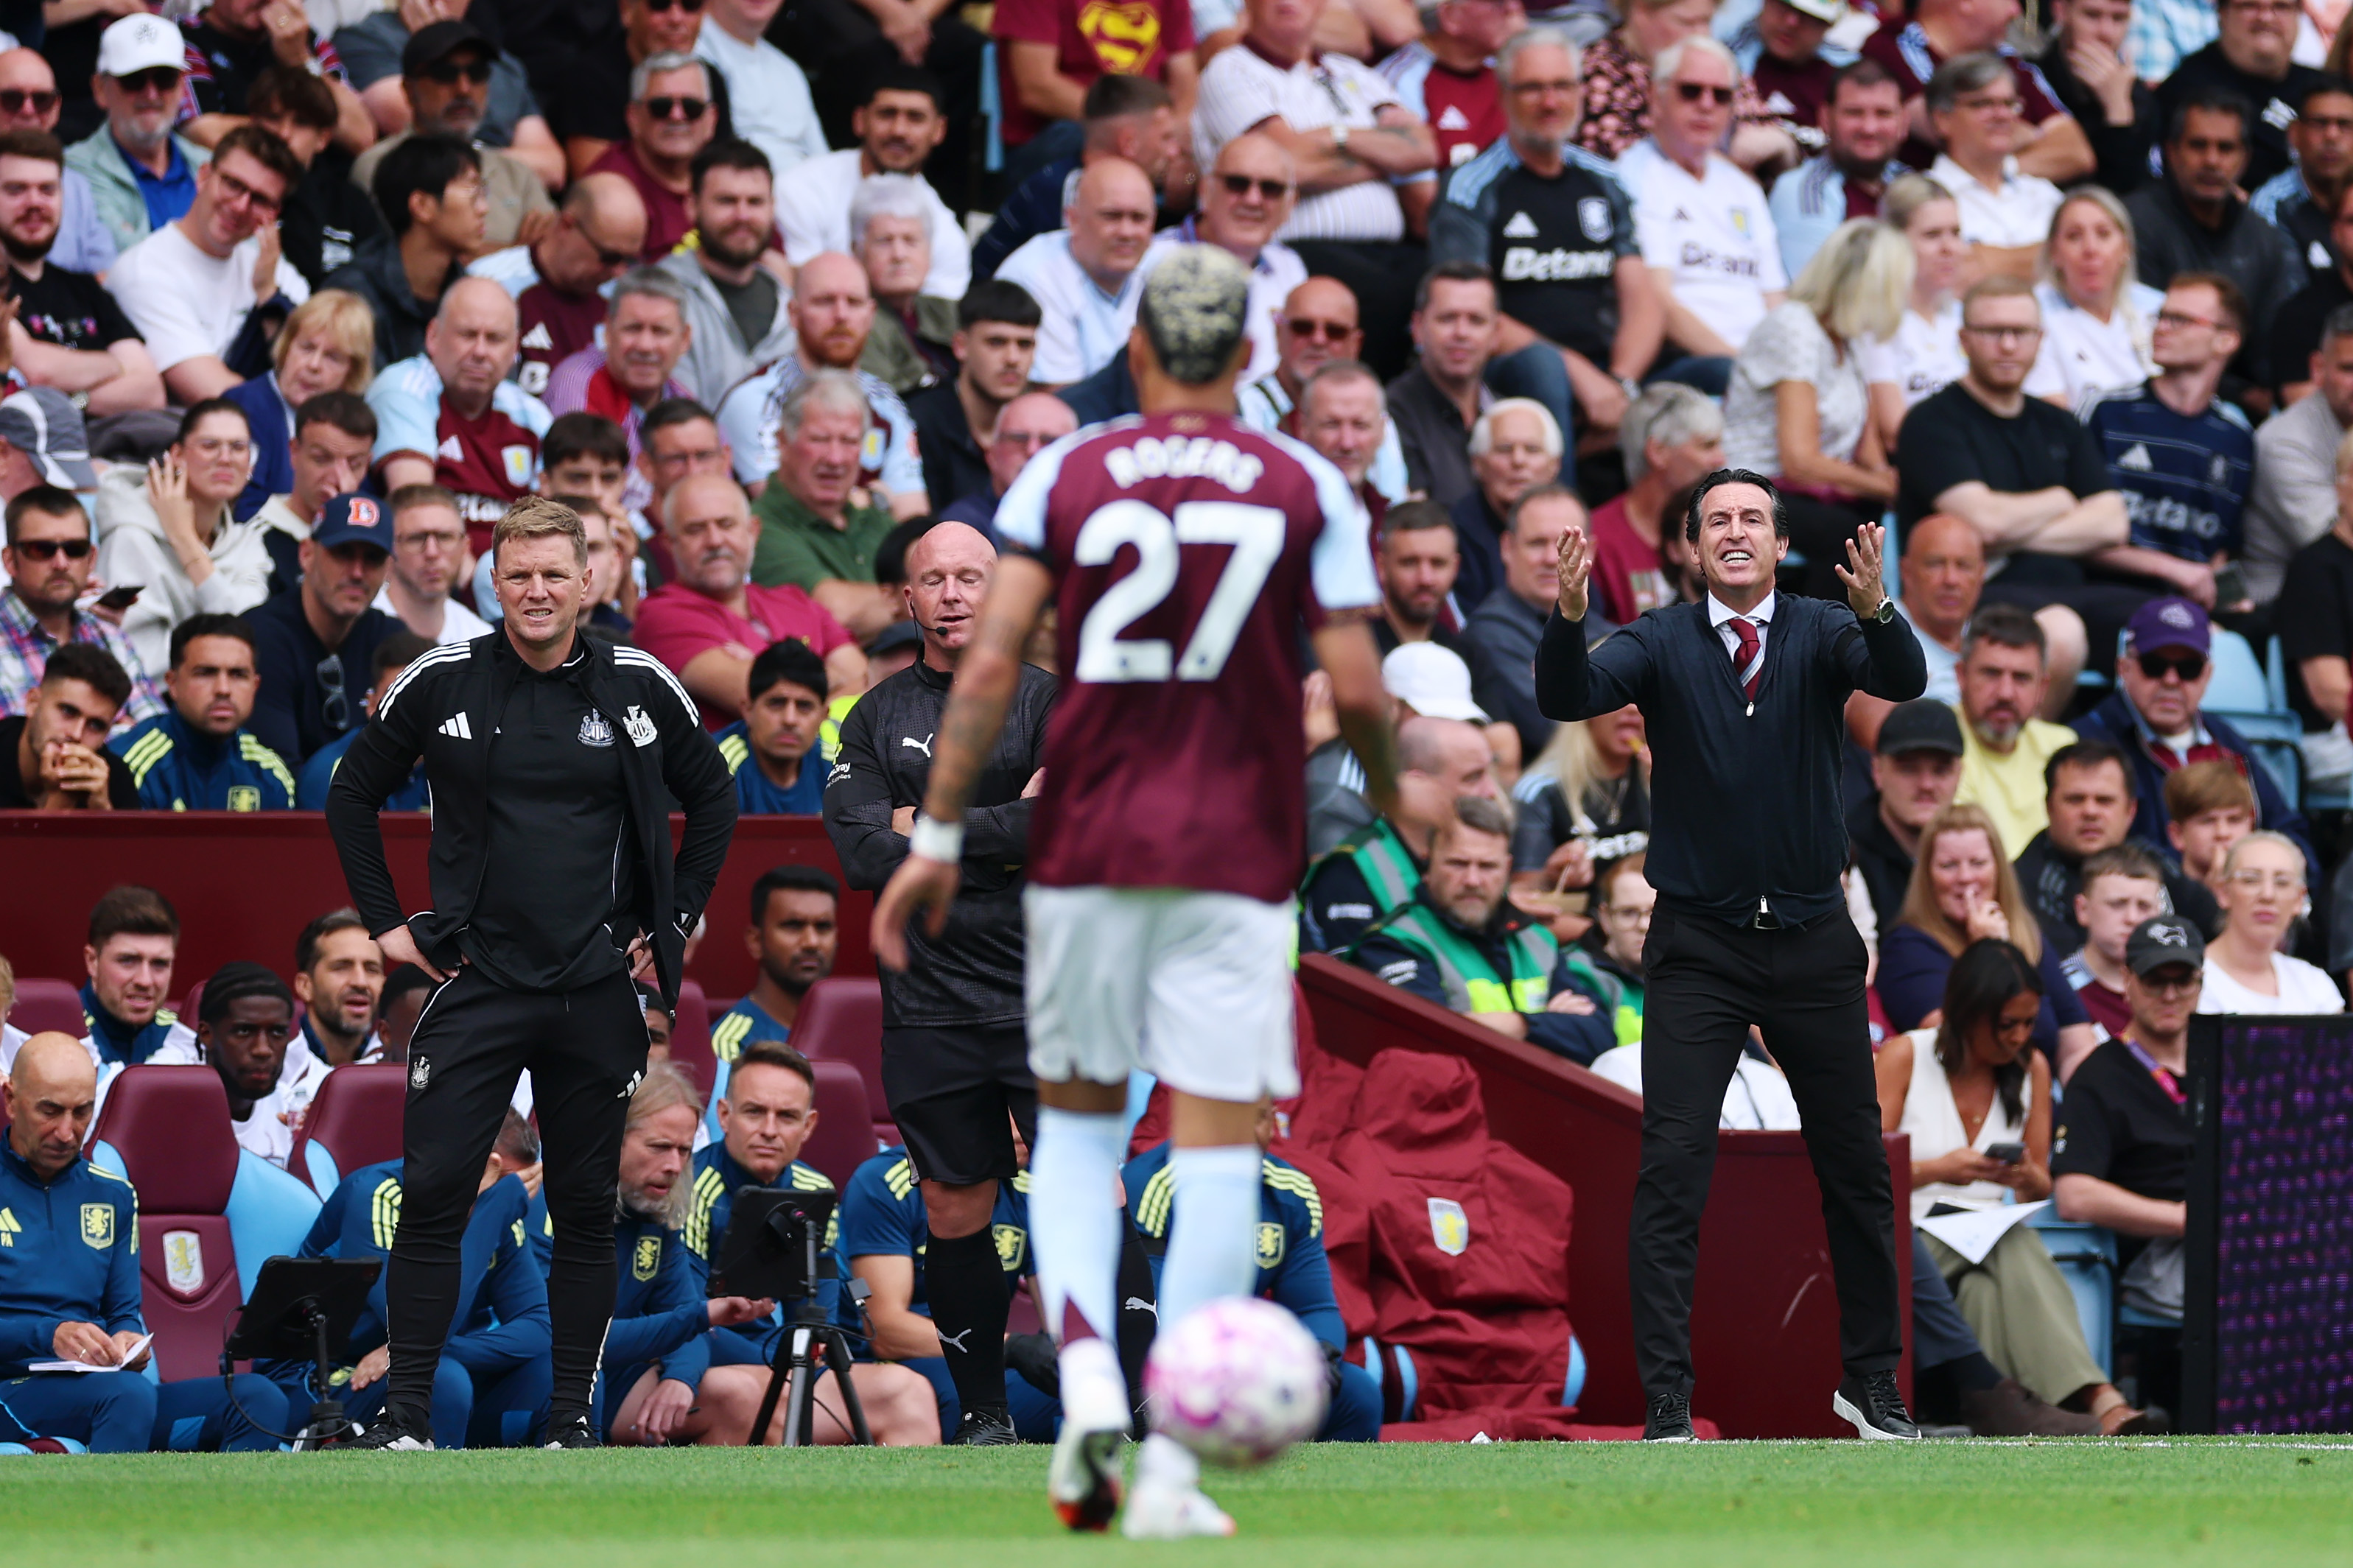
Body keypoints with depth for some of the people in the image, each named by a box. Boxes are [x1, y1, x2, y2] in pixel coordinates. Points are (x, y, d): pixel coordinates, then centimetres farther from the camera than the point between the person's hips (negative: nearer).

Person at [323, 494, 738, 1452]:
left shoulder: (641, 688, 2)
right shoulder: (439, 685, 0)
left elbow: (714, 801, 16)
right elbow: (352, 796, 12)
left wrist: (674, 922, 9)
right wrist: (387, 923, 6)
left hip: (597, 991, 1)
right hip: (476, 977, -1)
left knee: (586, 1211, 4)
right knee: (433, 1197, -9)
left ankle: (572, 1419, 11)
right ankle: (404, 1417, -6)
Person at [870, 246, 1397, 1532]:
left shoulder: (1064, 476, 3)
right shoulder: (1309, 488, 2)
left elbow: (992, 662, -5)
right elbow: (1355, 687, -2)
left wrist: (939, 834, -1)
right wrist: (1388, 790, 18)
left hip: (1086, 849, 1)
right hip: (1236, 859, -1)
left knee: (1075, 1123, 17)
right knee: (1217, 1147, 1)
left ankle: (1087, 1380, -6)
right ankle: (1171, 1469, -7)